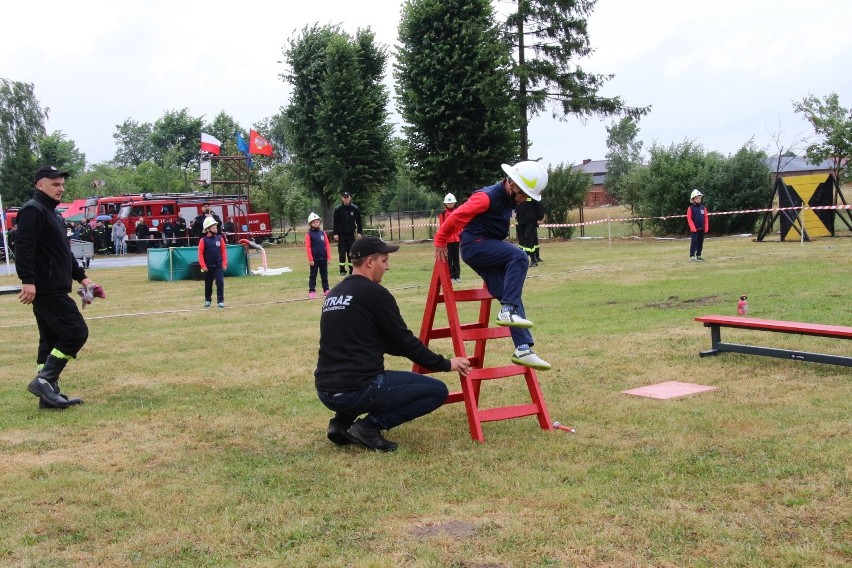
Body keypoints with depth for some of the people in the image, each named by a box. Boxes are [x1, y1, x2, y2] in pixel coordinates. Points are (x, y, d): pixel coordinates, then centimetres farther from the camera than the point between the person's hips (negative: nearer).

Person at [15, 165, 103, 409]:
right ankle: (43, 380, -9)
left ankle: (49, 394, 15)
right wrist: (27, 280, -28)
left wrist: (82, 278, 22)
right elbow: (23, 247, -20)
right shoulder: (33, 210, -10)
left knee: (52, 340, 11)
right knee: (76, 332, -12)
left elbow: (63, 252, 28)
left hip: (54, 290, 10)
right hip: (45, 290, -10)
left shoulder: (53, 214, 22)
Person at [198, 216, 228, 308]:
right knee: (208, 284, 12)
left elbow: (223, 251, 4)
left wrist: (224, 263, -1)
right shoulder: (203, 240, -6)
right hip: (208, 266, -1)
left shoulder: (220, 238, 1)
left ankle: (220, 301, -5)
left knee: (220, 282, -9)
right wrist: (203, 266, -11)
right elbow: (200, 254, -6)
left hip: (218, 266, 1)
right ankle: (207, 300, 28)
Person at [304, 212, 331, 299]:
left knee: (324, 274, 11)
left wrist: (328, 257, 2)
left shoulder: (323, 233, 6)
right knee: (313, 275, 4)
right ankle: (312, 291, 7)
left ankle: (326, 290, 19)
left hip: (323, 258, 4)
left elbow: (327, 245, 6)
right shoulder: (309, 234, -5)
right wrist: (310, 259, -12)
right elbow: (308, 247, -8)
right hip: (314, 258, -4)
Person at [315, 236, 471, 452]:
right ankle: (370, 425, -6)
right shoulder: (375, 293, -8)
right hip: (357, 391, -8)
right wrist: (445, 364, 10)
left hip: (325, 392, 8)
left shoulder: (333, 294, 16)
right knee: (437, 391, 4)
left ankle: (342, 421, 15)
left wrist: (416, 352, 33)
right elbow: (404, 340, -4)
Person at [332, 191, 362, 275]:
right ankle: (342, 270, 7)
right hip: (341, 235, -1)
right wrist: (335, 234, -6)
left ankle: (352, 270, 10)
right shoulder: (338, 209, -2)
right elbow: (335, 222, -1)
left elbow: (358, 221, 6)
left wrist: (359, 232, 2)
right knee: (342, 253, 0)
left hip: (351, 234, 1)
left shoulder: (355, 208, 0)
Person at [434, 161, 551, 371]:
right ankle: (507, 311, -27)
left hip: (489, 250, 9)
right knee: (519, 257, -29)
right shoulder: (487, 197, -17)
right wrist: (440, 241, -6)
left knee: (512, 298, 0)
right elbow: (456, 217, -15)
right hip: (475, 246, -9)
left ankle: (523, 349, -1)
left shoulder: (509, 199, 12)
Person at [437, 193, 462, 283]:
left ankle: (457, 275, 15)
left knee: (456, 258, 9)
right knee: (449, 258, 2)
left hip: (456, 238, 3)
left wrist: (461, 236, 9)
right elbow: (441, 227, -5)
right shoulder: (442, 214, -3)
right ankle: (451, 275, 5)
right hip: (447, 239, -3)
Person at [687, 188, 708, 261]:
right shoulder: (691, 208, -4)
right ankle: (692, 256, -8)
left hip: (702, 228, 5)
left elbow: (706, 218, 9)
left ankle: (698, 256, 18)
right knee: (694, 242, -8)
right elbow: (689, 219, -7)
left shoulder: (703, 207, 8)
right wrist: (693, 228, -14)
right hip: (694, 229, -5)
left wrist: (706, 227, 2)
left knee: (700, 242, 9)